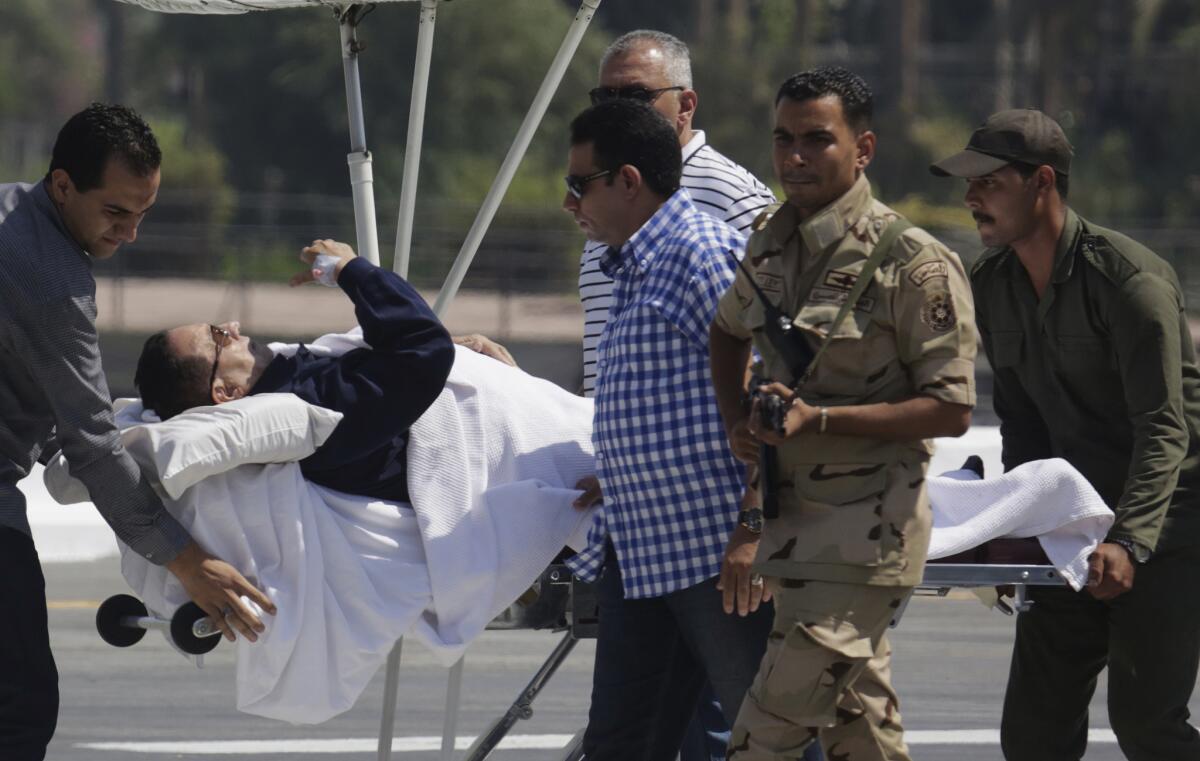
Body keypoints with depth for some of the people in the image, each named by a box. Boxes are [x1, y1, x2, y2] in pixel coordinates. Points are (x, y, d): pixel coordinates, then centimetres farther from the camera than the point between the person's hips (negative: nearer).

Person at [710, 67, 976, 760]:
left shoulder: (912, 263, -13)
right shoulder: (769, 246, 9)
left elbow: (952, 410, -15)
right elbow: (728, 331, 30)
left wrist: (819, 418, -23)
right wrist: (739, 421, 10)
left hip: (865, 537, -8)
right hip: (789, 515, 8)